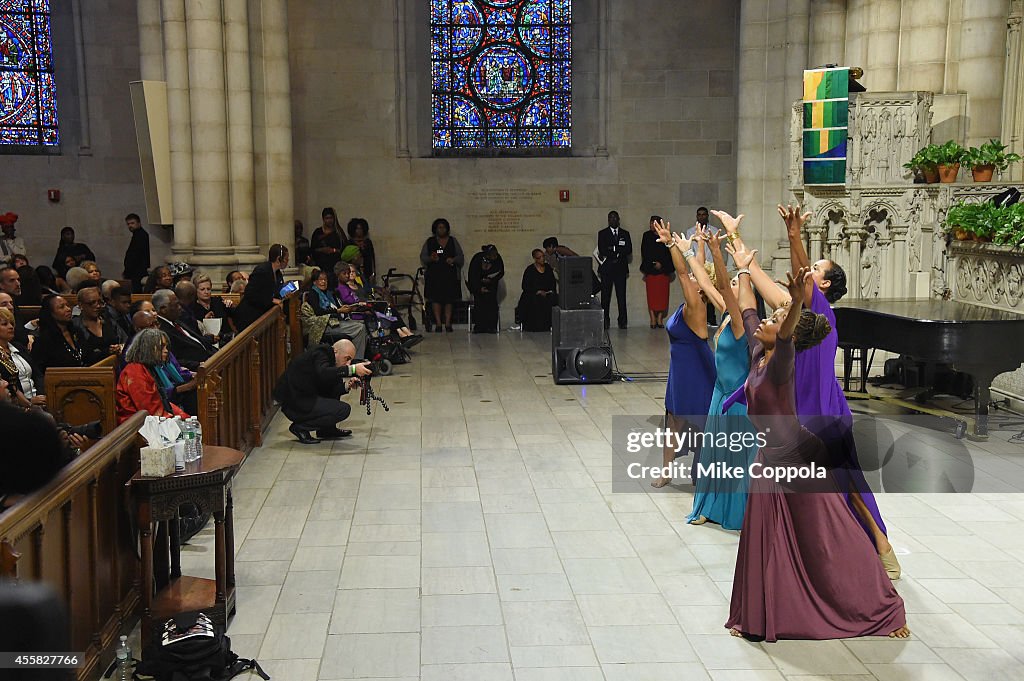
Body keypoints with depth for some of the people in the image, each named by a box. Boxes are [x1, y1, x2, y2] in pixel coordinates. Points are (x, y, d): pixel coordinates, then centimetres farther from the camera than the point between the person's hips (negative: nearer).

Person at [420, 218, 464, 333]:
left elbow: (461, 256, 11)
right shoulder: (429, 242, 10)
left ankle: (448, 323, 1)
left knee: (449, 298, -3)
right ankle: (438, 323, -1)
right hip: (434, 275, -1)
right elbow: (422, 257, 7)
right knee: (436, 298, -5)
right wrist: (431, 258, -14)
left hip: (450, 275, 1)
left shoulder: (452, 241, 13)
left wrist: (453, 260, -10)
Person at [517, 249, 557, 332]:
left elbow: (553, 282, 17)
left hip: (548, 294, 4)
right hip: (533, 295, -4)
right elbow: (525, 286, -7)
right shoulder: (530, 270, -2)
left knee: (555, 300, -27)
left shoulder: (548, 268, 13)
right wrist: (538, 292, -16)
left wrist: (552, 291, -4)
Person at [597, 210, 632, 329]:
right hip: (606, 268, -1)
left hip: (620, 268, 1)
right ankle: (605, 321, 1)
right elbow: (601, 250, -4)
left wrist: (612, 249, -11)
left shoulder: (625, 234, 15)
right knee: (605, 296, -3)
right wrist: (618, 252, -10)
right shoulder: (602, 233, 10)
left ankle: (623, 321, 0)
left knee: (621, 296, -3)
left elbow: (629, 250, 1)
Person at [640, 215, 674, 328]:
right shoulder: (647, 236, 8)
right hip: (650, 270, 0)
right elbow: (644, 252, 4)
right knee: (651, 294, -4)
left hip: (663, 270, 0)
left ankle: (660, 319, 2)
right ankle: (653, 319, -3)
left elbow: (669, 253, 2)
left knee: (662, 294, -3)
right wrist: (653, 263, -6)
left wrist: (661, 263, -9)